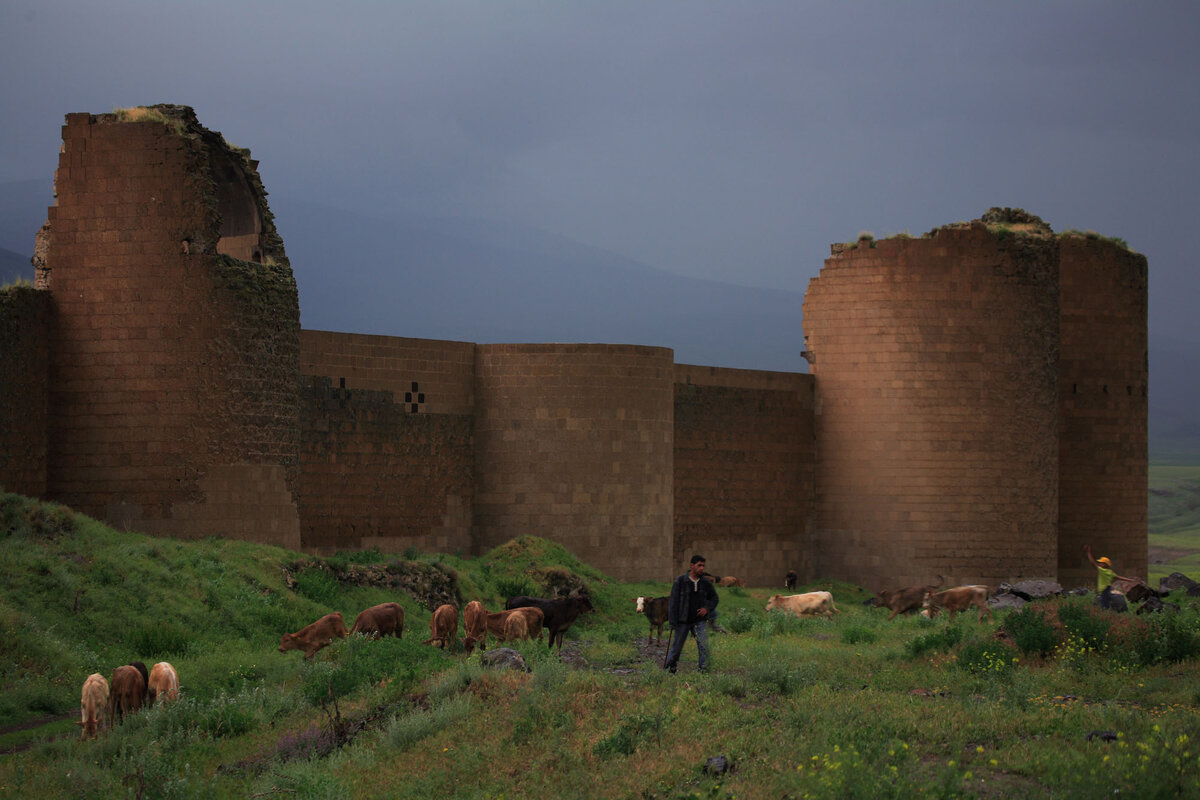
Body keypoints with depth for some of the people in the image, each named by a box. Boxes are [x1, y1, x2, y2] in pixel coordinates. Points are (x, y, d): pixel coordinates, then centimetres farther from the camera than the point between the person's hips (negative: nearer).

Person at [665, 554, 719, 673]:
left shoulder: (705, 583, 0)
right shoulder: (680, 581, -9)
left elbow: (714, 598, 16)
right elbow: (673, 602, -9)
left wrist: (707, 608, -5)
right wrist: (672, 622, -13)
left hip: (699, 620, 2)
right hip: (683, 621, -2)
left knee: (704, 646, -12)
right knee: (677, 646, 8)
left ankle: (703, 670, -5)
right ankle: (671, 667, 31)